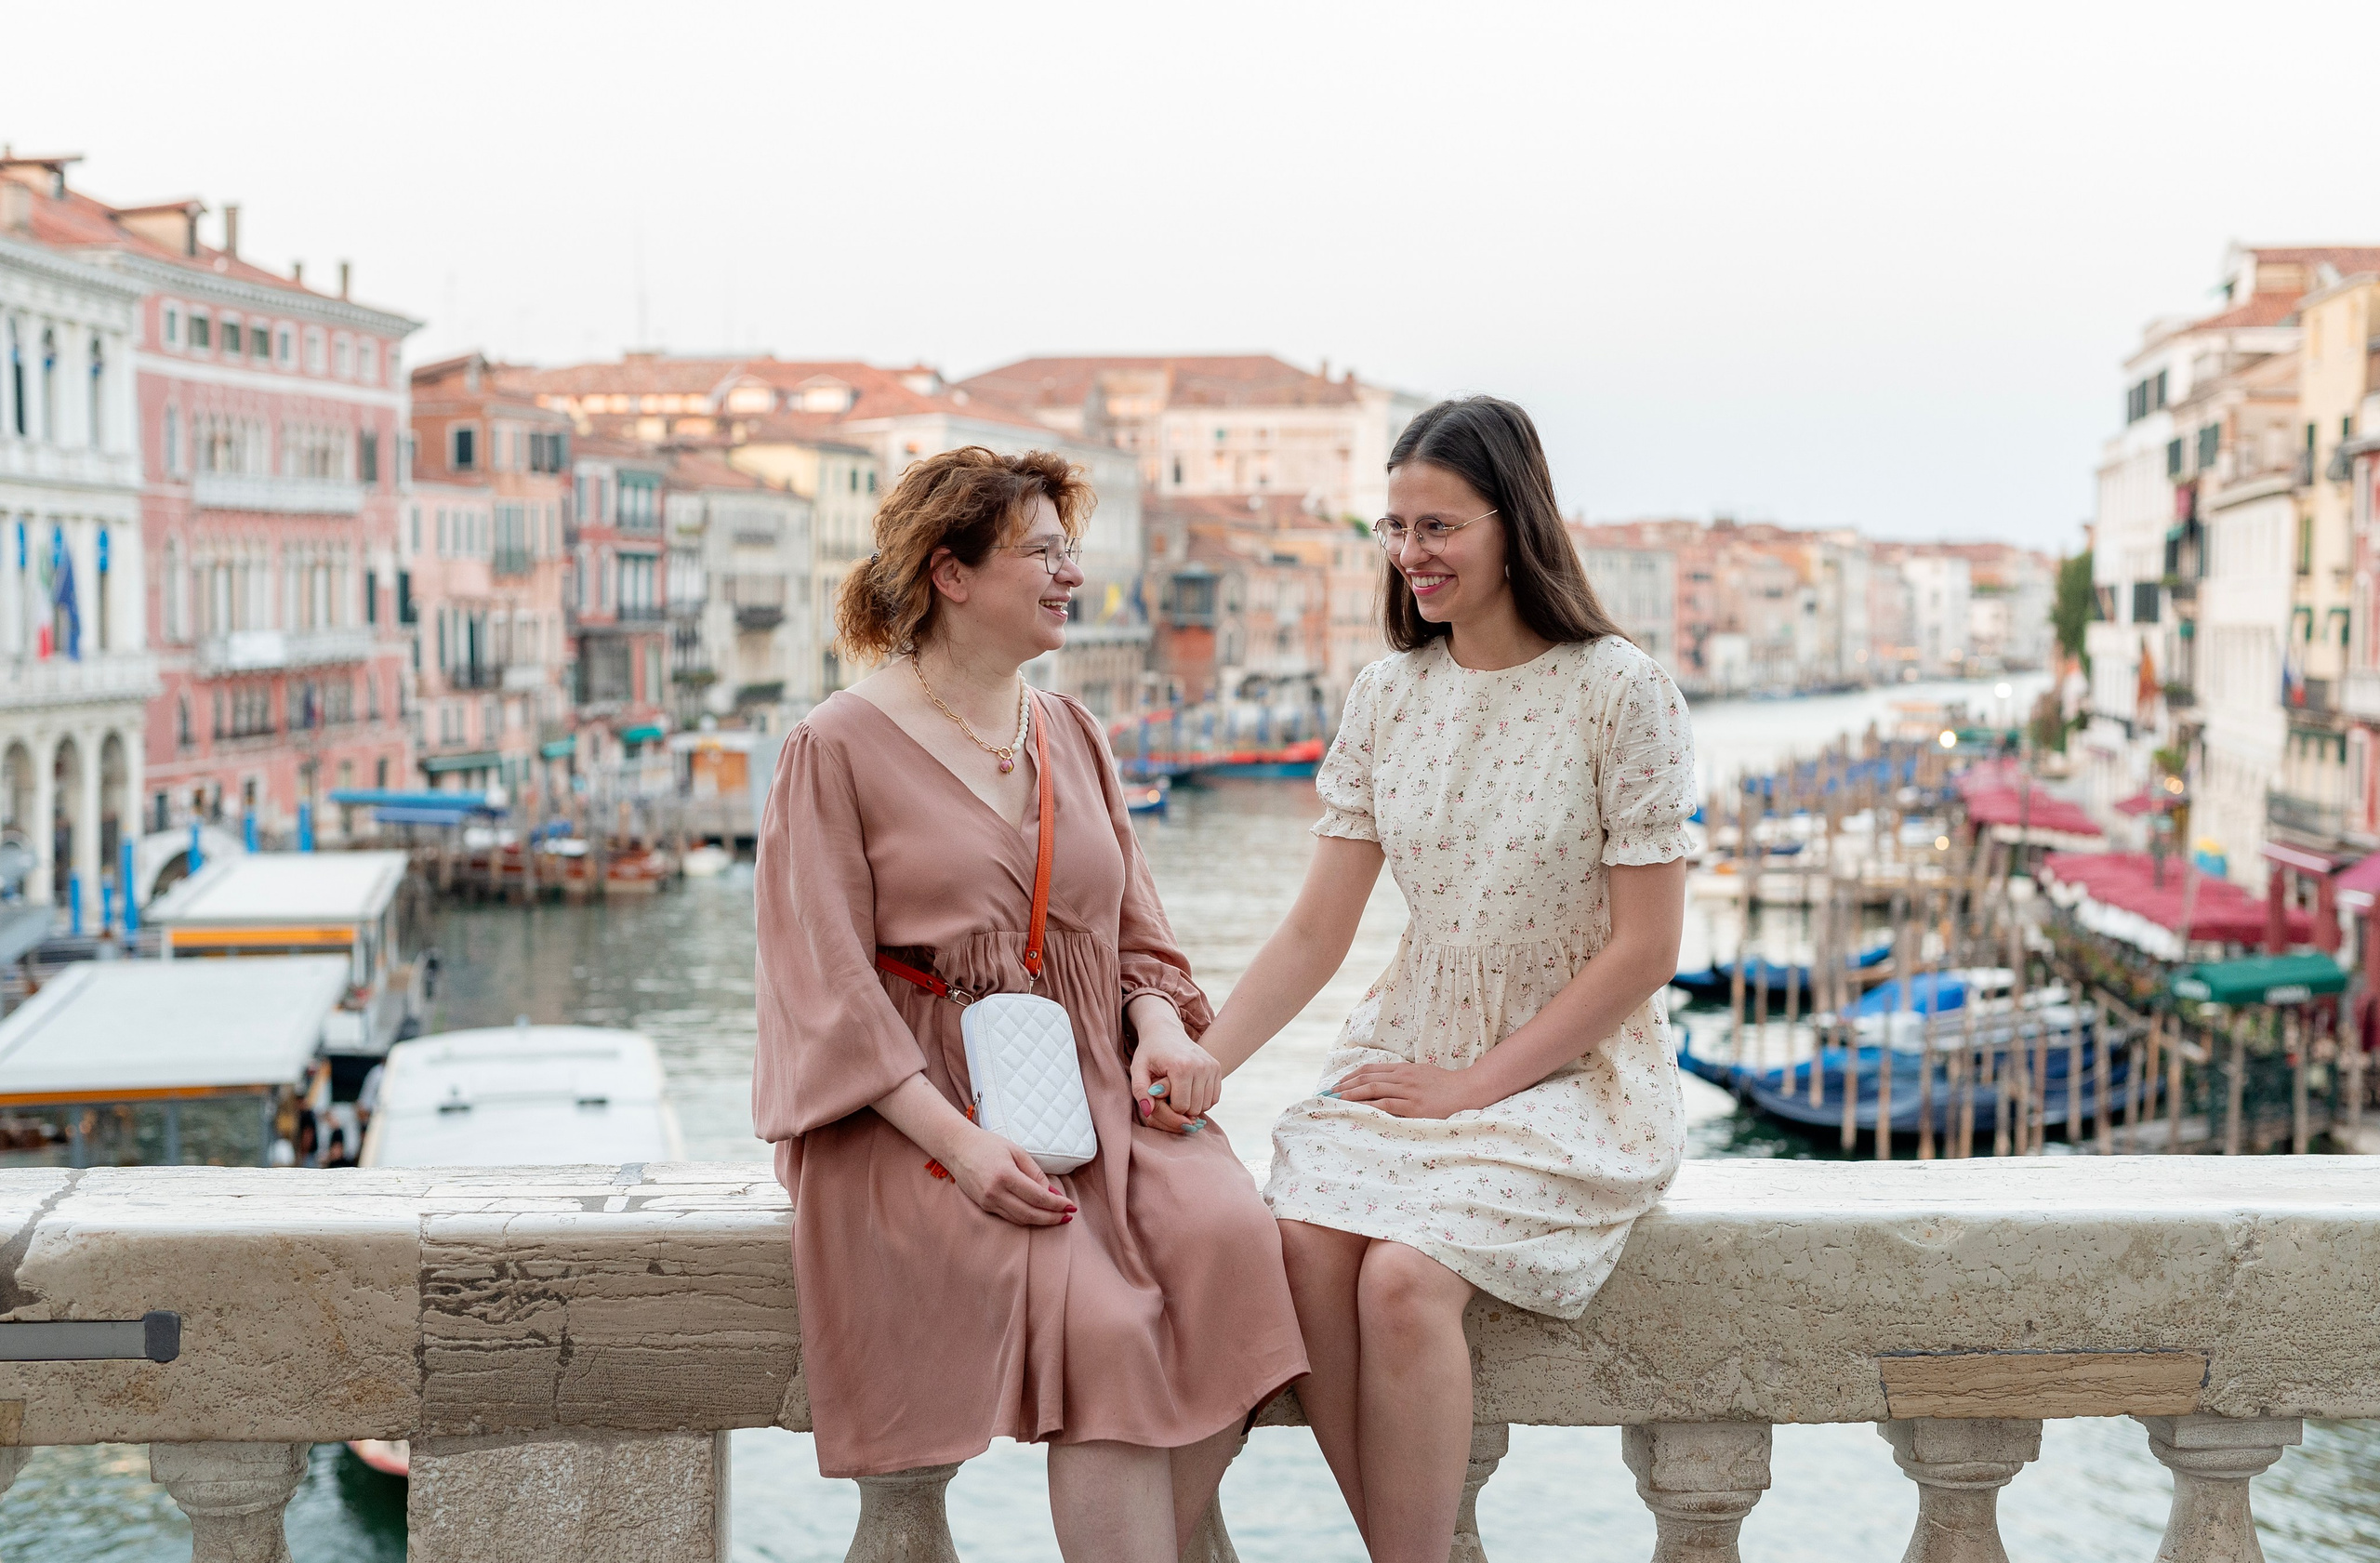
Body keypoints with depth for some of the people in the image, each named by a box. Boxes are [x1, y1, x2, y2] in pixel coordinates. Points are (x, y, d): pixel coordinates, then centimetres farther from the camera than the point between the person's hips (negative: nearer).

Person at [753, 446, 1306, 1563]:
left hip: (1092, 1085, 5)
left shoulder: (1071, 736, 17)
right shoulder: (838, 748, -2)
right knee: (1101, 1319, -29)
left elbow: (1137, 937, 19)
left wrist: (1162, 1035, -5)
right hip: (918, 1105, -5)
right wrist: (960, 1142, -20)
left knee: (1226, 1230, -25)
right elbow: (828, 988, -8)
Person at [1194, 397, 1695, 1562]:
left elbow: (1643, 951, -9)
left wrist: (1476, 1083, -12)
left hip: (1569, 1072, -4)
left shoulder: (1620, 692, -9)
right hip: (1408, 1050, 5)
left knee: (1403, 1274, -28)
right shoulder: (1388, 696, 7)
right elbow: (1315, 933, 6)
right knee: (1305, 1240, -24)